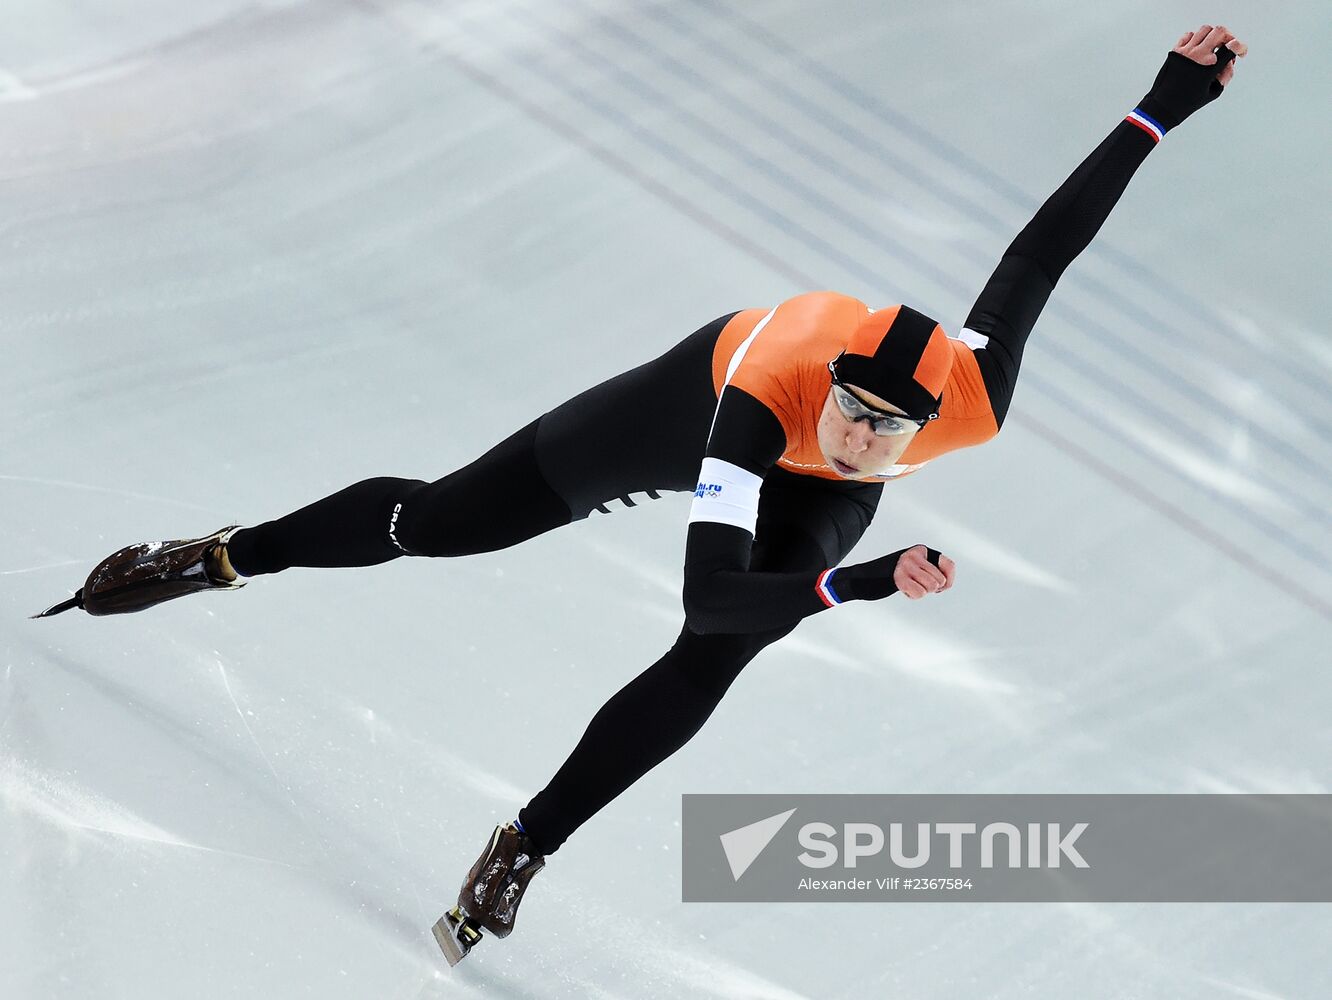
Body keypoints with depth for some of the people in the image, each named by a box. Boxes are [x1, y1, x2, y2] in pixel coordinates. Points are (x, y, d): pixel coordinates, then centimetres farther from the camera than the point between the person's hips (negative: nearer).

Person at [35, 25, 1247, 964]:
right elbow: (709, 590, -48)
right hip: (706, 396, -2)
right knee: (445, 519, -2)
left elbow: (1045, 243, -31)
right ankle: (227, 557, 20)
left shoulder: (978, 400, -41)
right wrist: (864, 586, -60)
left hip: (817, 497, 2)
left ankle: (525, 848, 3)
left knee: (706, 671, -16)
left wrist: (1167, 105, -24)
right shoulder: (762, 395, -47)